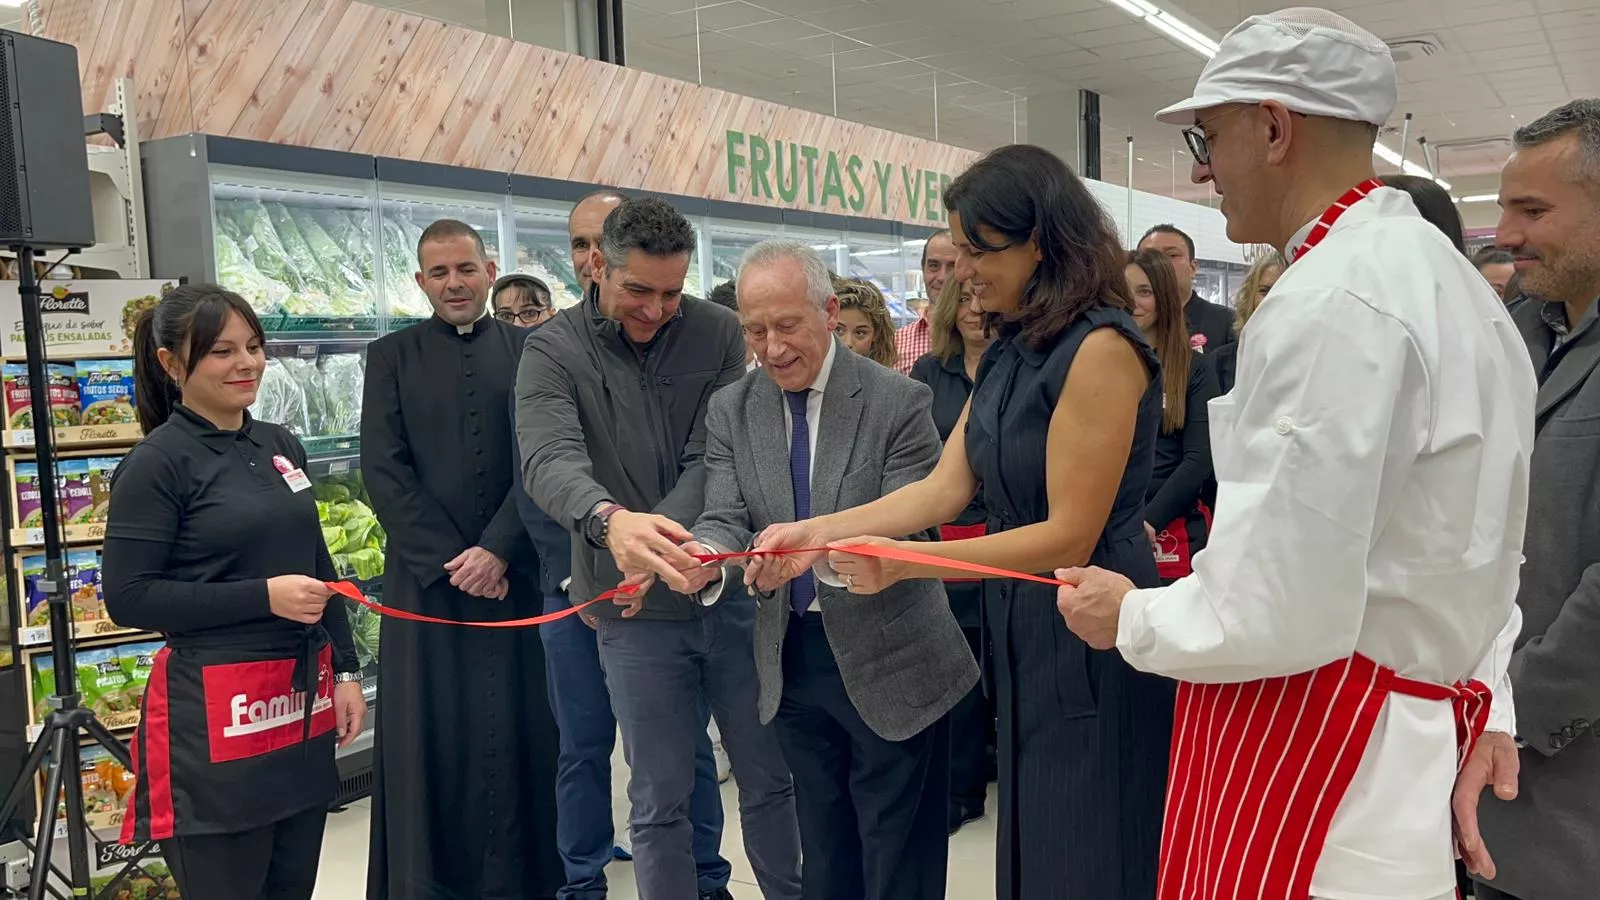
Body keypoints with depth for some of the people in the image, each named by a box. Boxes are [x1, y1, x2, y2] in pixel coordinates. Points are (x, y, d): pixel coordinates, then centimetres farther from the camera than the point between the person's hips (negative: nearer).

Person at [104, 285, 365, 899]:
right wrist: (264, 597, -19)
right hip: (215, 711, -6)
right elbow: (128, 597, -14)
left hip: (303, 699, 6)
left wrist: (345, 671, 11)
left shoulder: (281, 445, 10)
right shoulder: (158, 462, -9)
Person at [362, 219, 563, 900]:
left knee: (519, 729, 4)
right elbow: (383, 470, -1)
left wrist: (497, 549, -11)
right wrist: (448, 559, -9)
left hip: (513, 573, 0)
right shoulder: (391, 356, 6)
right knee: (429, 736, 4)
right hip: (426, 577, 0)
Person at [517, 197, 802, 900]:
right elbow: (550, 461, -23)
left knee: (770, 779, 15)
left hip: (733, 591, 2)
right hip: (637, 611, -1)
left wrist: (657, 539, -25)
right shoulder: (553, 352, -6)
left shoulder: (719, 333, -1)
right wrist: (612, 520, -45)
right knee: (660, 802, 10)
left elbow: (715, 457, -9)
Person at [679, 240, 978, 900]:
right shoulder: (730, 412, 1)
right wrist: (705, 557, -31)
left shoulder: (899, 403, -13)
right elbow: (726, 517, -6)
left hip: (887, 661, -4)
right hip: (791, 657, 4)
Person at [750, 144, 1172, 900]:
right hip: (1025, 633, 9)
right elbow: (944, 489, 4)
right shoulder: (1009, 353, 10)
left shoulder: (1099, 348, -18)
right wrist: (820, 531, -6)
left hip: (1091, 644, -8)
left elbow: (1070, 536, -21)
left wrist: (902, 564, -24)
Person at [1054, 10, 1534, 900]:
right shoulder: (1449, 278, 10)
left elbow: (1278, 614, -26)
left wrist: (1131, 618, -9)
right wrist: (1487, 717, 13)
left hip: (1309, 764, -9)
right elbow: (1484, 550, 13)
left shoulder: (1329, 300, -23)